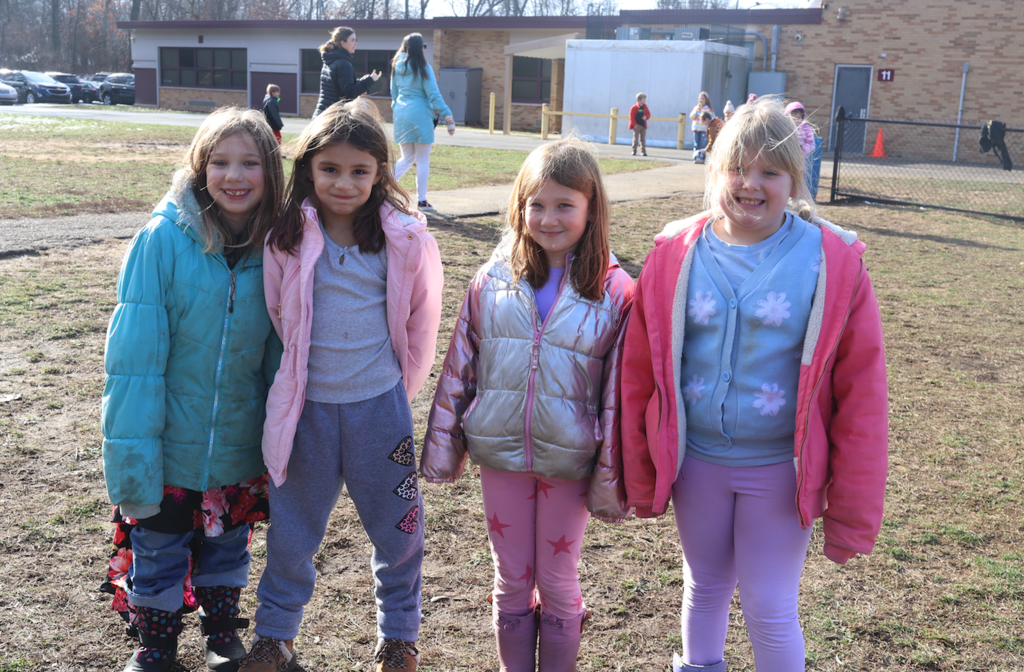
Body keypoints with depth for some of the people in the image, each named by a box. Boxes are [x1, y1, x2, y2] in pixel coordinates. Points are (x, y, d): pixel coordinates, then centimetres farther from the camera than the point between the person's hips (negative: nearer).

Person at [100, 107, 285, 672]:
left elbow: (279, 351, 1)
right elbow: (134, 355, -17)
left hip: (241, 450, 3)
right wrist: (132, 456, -19)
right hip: (170, 448, -2)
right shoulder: (162, 240, -17)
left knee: (227, 549, 21)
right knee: (156, 555, 15)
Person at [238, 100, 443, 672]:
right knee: (292, 531, 15)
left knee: (397, 529, 12)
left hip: (379, 405, -1)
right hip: (307, 406, 1)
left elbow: (422, 320, 4)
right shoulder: (287, 239, -5)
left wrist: (402, 387, 9)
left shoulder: (406, 239, -8)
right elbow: (278, 318, 7)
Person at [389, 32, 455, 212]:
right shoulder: (423, 68, -10)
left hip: (401, 116, 6)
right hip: (420, 116, -6)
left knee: (406, 158, 17)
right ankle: (421, 201, 8)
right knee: (423, 161, 5)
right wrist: (448, 118, -10)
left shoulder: (397, 67, 8)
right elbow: (434, 95, -12)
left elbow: (394, 94, 15)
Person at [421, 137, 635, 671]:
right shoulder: (494, 280, -3)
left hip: (568, 460, -2)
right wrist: (442, 446, 6)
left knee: (557, 582, 14)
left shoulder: (614, 291, -9)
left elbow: (618, 392, -7)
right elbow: (459, 367, 4)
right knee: (510, 581, 16)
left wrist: (610, 479, -5)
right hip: (499, 450, 2)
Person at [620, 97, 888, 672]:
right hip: (694, 460, 3)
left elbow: (862, 392, -8)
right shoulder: (676, 254, -5)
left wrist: (853, 510, -7)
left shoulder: (834, 263, -11)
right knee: (705, 588, 21)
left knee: (771, 612, 7)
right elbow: (640, 370, 2)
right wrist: (639, 475, 4)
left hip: (779, 468, -2)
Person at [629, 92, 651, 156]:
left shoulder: (645, 107, 8)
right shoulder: (634, 107, -7)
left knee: (643, 139, 5)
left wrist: (646, 117, -8)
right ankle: (634, 151, 5)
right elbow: (631, 116, -8)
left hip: (643, 125, 5)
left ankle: (643, 151, 7)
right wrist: (634, 124, -14)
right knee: (635, 138, -1)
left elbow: (648, 114, 15)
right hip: (637, 125, -5)